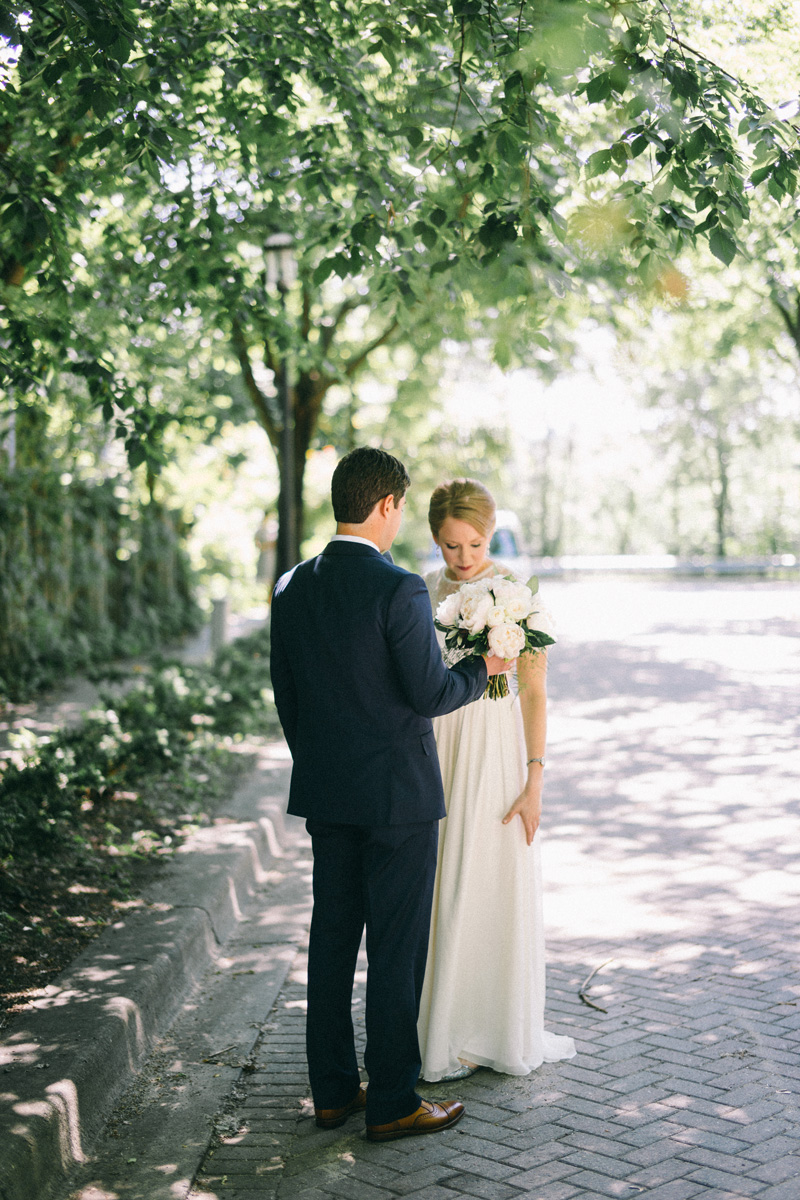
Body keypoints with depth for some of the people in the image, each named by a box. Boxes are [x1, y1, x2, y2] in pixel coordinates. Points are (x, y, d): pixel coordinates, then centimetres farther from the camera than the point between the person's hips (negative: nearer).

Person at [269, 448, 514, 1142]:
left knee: (332, 937, 13)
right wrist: (482, 668, 3)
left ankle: (332, 1091, 22)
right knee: (396, 948, 3)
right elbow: (430, 695, -16)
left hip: (324, 796, 7)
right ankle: (392, 1103, 11)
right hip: (397, 796, -6)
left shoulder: (293, 589, 3)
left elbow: (285, 695, 10)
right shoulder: (399, 590, -18)